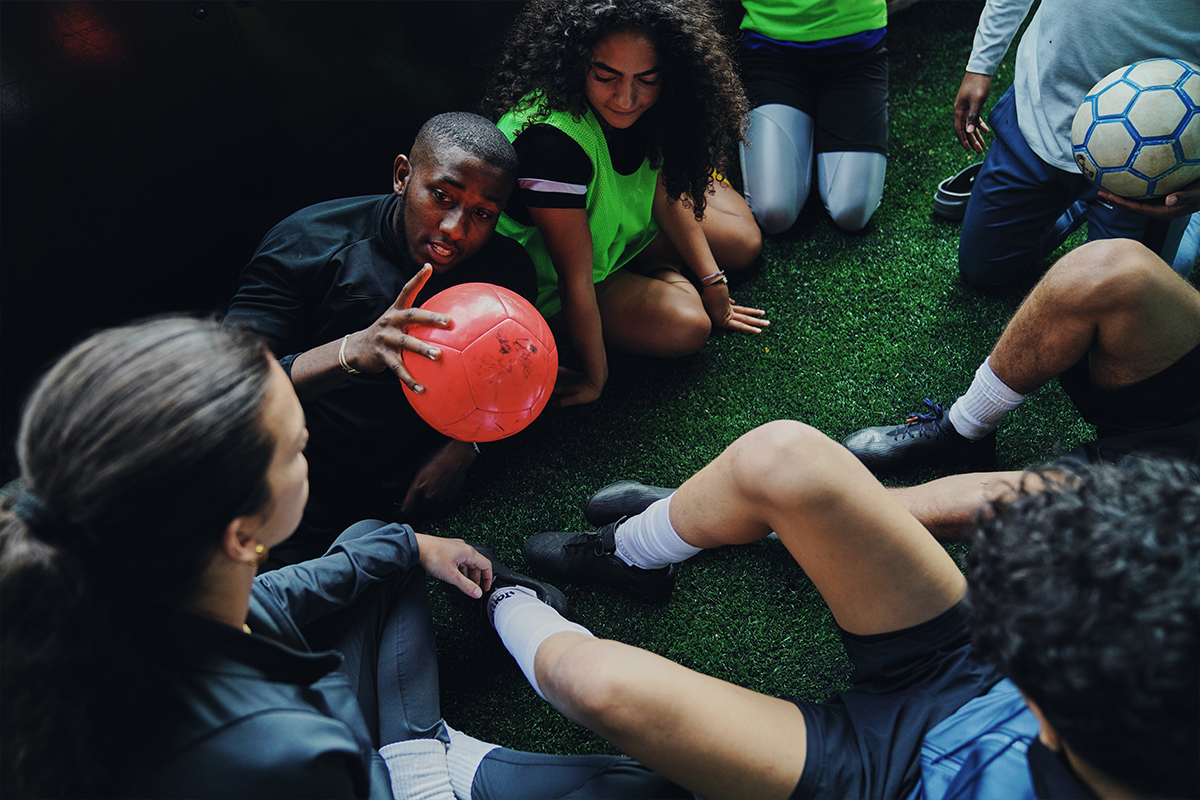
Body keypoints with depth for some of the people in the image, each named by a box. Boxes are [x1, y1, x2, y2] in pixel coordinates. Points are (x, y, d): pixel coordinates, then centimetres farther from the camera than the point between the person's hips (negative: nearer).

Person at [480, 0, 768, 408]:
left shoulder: (644, 110, -19)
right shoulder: (553, 138, -41)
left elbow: (667, 194, -3)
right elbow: (576, 277, -33)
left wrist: (712, 281, -3)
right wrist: (595, 379, -23)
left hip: (626, 221, 7)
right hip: (545, 280, -6)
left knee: (744, 244, 3)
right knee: (684, 326, -20)